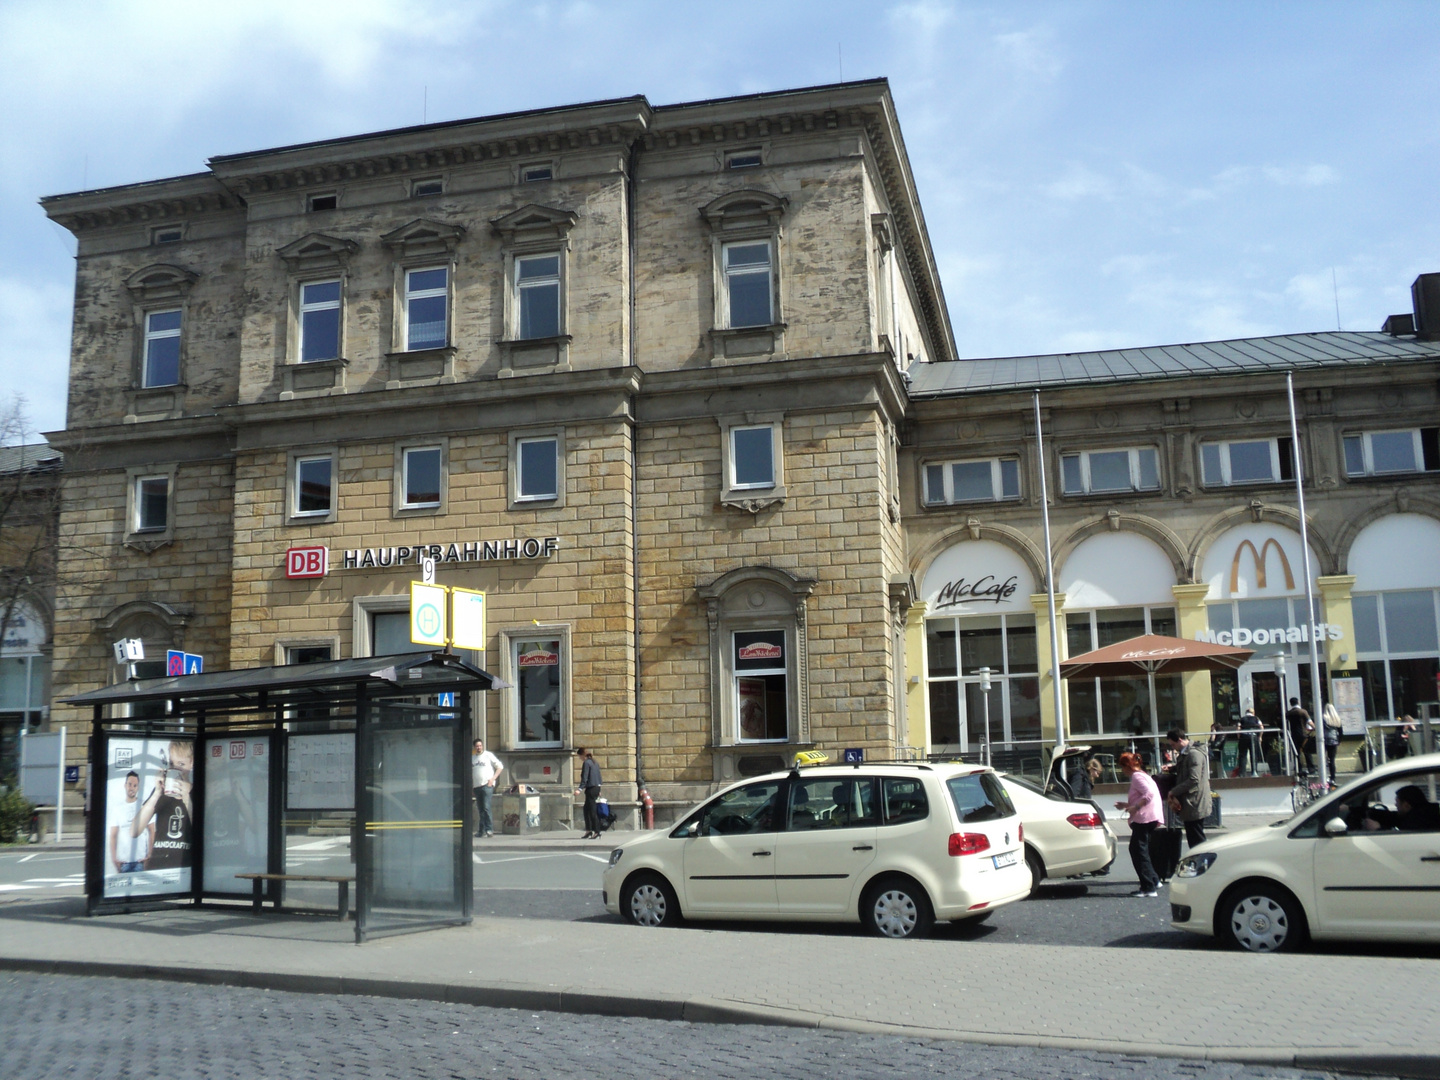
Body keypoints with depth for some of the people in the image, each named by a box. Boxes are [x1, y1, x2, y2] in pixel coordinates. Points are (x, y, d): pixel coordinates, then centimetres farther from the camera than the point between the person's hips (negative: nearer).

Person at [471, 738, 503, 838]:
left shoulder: (488, 755, 1)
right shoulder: (472, 758, 15)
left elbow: (500, 767, 1)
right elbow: (469, 771, 26)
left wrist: (493, 779, -8)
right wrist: (470, 783, 12)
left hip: (487, 785, -5)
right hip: (476, 786, 5)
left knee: (486, 807, -14)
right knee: (480, 809, 7)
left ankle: (489, 829, -13)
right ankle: (481, 830, 11)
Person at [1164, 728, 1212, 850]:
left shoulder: (1194, 754, -16)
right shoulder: (1184, 754, 14)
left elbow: (1194, 780, -23)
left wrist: (1173, 792, -18)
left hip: (1194, 806, -10)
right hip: (1189, 805, 10)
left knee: (1197, 841, -6)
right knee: (1193, 841, 13)